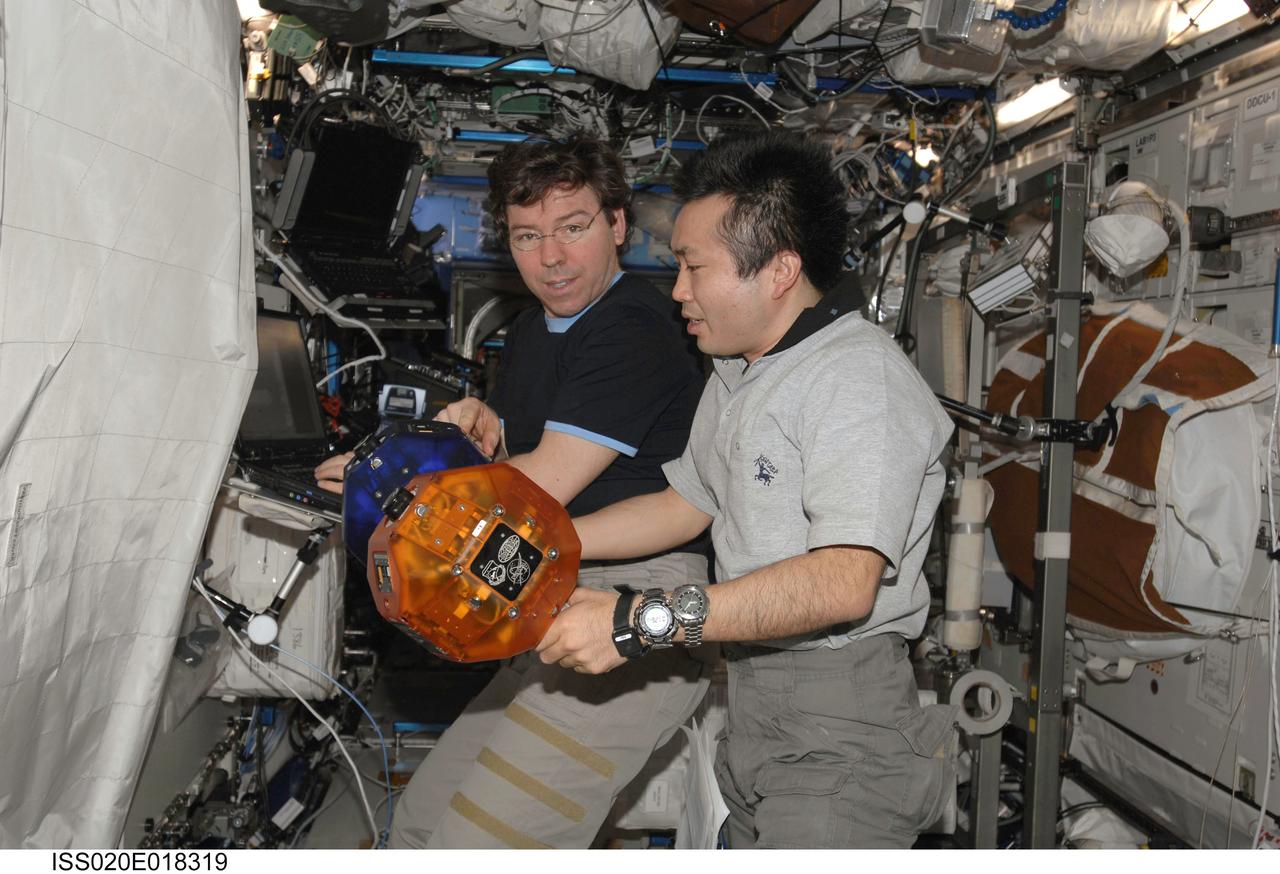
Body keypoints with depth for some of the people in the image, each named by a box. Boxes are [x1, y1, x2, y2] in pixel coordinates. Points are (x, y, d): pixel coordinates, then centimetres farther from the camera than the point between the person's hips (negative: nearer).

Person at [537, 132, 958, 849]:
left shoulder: (860, 378, -18)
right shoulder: (737, 378, 15)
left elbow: (843, 582, -29)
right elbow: (683, 506, 20)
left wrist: (644, 622, -31)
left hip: (839, 717, -9)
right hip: (752, 698, 9)